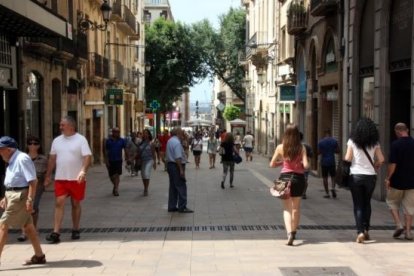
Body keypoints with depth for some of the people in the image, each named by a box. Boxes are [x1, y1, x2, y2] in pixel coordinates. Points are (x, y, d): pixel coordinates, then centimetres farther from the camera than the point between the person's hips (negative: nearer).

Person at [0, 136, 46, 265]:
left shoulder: (22, 159, -16)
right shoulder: (13, 161, 14)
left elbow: (33, 181, -21)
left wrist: (30, 200, -25)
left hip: (20, 196, -10)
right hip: (13, 195, 10)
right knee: (28, 227, 13)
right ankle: (39, 256, 20)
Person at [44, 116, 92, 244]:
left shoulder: (81, 139, -6)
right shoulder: (57, 141, 8)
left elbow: (87, 157, -14)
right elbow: (52, 159, 14)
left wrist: (83, 171, -30)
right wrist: (48, 176, 12)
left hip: (76, 179, -3)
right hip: (60, 179, 3)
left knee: (76, 204, 8)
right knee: (59, 203, -5)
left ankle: (75, 230, 21)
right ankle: (56, 233, -7)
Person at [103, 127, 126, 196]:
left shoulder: (122, 140, 0)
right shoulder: (108, 140, 0)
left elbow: (125, 150, 4)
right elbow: (105, 151, 1)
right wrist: (106, 160, -5)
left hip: (118, 160, -1)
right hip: (110, 161, 1)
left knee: (117, 175, -10)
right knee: (111, 176, 11)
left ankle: (116, 189, -9)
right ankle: (116, 187, 35)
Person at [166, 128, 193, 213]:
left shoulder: (170, 141, 13)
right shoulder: (177, 142, -18)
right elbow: (178, 157, -23)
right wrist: (181, 170, -22)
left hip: (170, 164, 10)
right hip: (176, 165, -10)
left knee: (173, 186, 14)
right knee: (181, 186, -5)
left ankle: (172, 206, 17)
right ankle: (182, 207, -3)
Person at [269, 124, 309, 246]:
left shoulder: (280, 147, -5)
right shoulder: (301, 148, -8)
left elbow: (272, 164, -1)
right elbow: (306, 165, -13)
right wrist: (300, 164, 8)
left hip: (285, 177, 0)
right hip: (298, 178, 0)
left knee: (287, 208, 3)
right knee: (296, 207, 18)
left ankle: (289, 233, -15)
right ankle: (293, 232, 30)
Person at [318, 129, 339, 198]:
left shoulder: (321, 142, -5)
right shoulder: (334, 141, -2)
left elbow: (318, 152, -6)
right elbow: (338, 151, 0)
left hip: (324, 162, -1)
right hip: (332, 161, 1)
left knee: (325, 177, 5)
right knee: (333, 176, 12)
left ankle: (327, 193, 5)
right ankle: (333, 188, -13)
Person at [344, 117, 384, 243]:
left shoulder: (352, 141, -4)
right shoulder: (375, 143, 1)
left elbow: (347, 159, -7)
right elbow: (381, 159, 0)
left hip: (356, 176, -2)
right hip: (370, 176, 2)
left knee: (358, 205, 4)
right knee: (367, 203, 19)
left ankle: (360, 232, -9)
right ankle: (366, 229, 18)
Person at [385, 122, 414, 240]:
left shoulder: (395, 144, -15)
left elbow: (392, 164, -18)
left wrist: (388, 178, -7)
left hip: (397, 181, -4)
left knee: (392, 202, 16)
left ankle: (399, 225, 3)